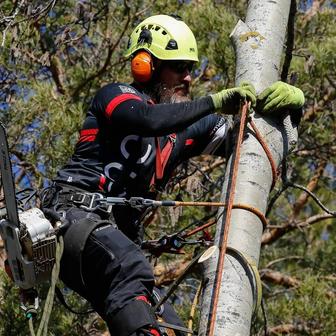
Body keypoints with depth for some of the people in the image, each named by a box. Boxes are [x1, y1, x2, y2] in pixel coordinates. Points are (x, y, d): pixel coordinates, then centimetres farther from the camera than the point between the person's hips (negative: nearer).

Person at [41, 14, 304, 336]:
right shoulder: (115, 94, 2)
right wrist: (214, 102, -18)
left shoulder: (186, 126, 20)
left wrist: (289, 98, 1)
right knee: (132, 268, -38)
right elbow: (150, 120, -22)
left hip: (118, 234, 8)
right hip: (74, 213, -8)